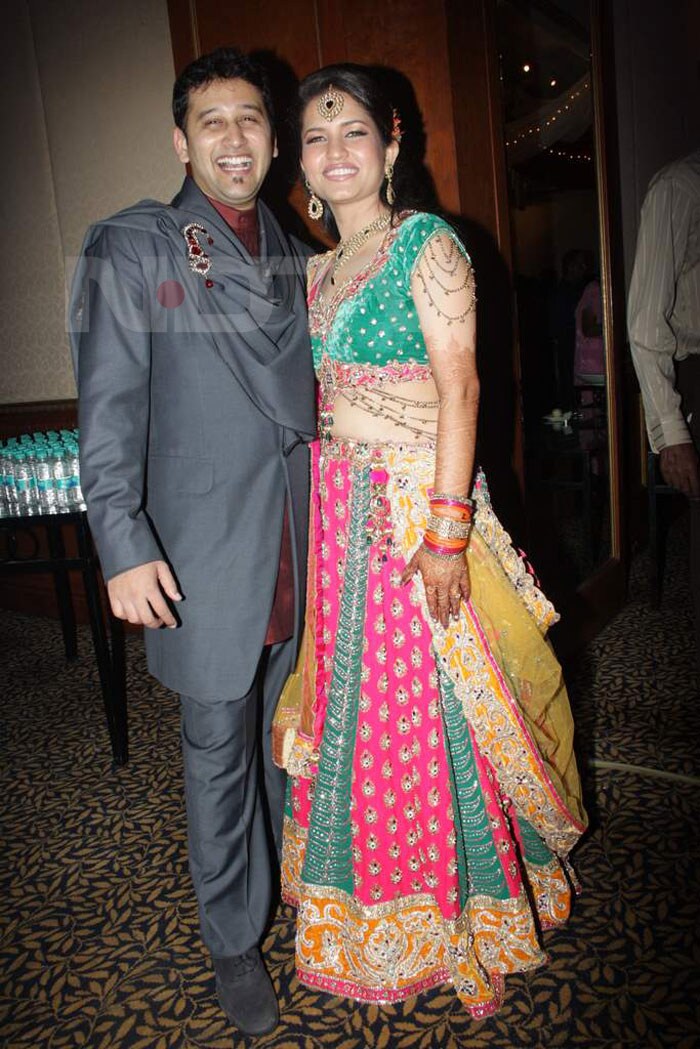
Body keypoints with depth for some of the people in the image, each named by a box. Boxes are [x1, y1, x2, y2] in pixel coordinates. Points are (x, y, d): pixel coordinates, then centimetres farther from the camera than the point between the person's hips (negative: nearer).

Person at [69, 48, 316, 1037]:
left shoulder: (295, 255, 13)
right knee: (220, 749, 7)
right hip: (206, 555, -4)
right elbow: (110, 406, -8)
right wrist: (124, 547, -15)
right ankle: (234, 939, 28)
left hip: (302, 545, 5)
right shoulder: (132, 246, -3)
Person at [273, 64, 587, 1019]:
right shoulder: (317, 270, 15)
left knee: (429, 708, 2)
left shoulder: (429, 244, -5)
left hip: (419, 504, -6)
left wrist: (448, 532, -19)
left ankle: (463, 912, 27)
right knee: (351, 702, 14)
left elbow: (459, 387, -13)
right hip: (337, 510, 7)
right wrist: (316, 507, 10)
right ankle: (369, 913, 36)